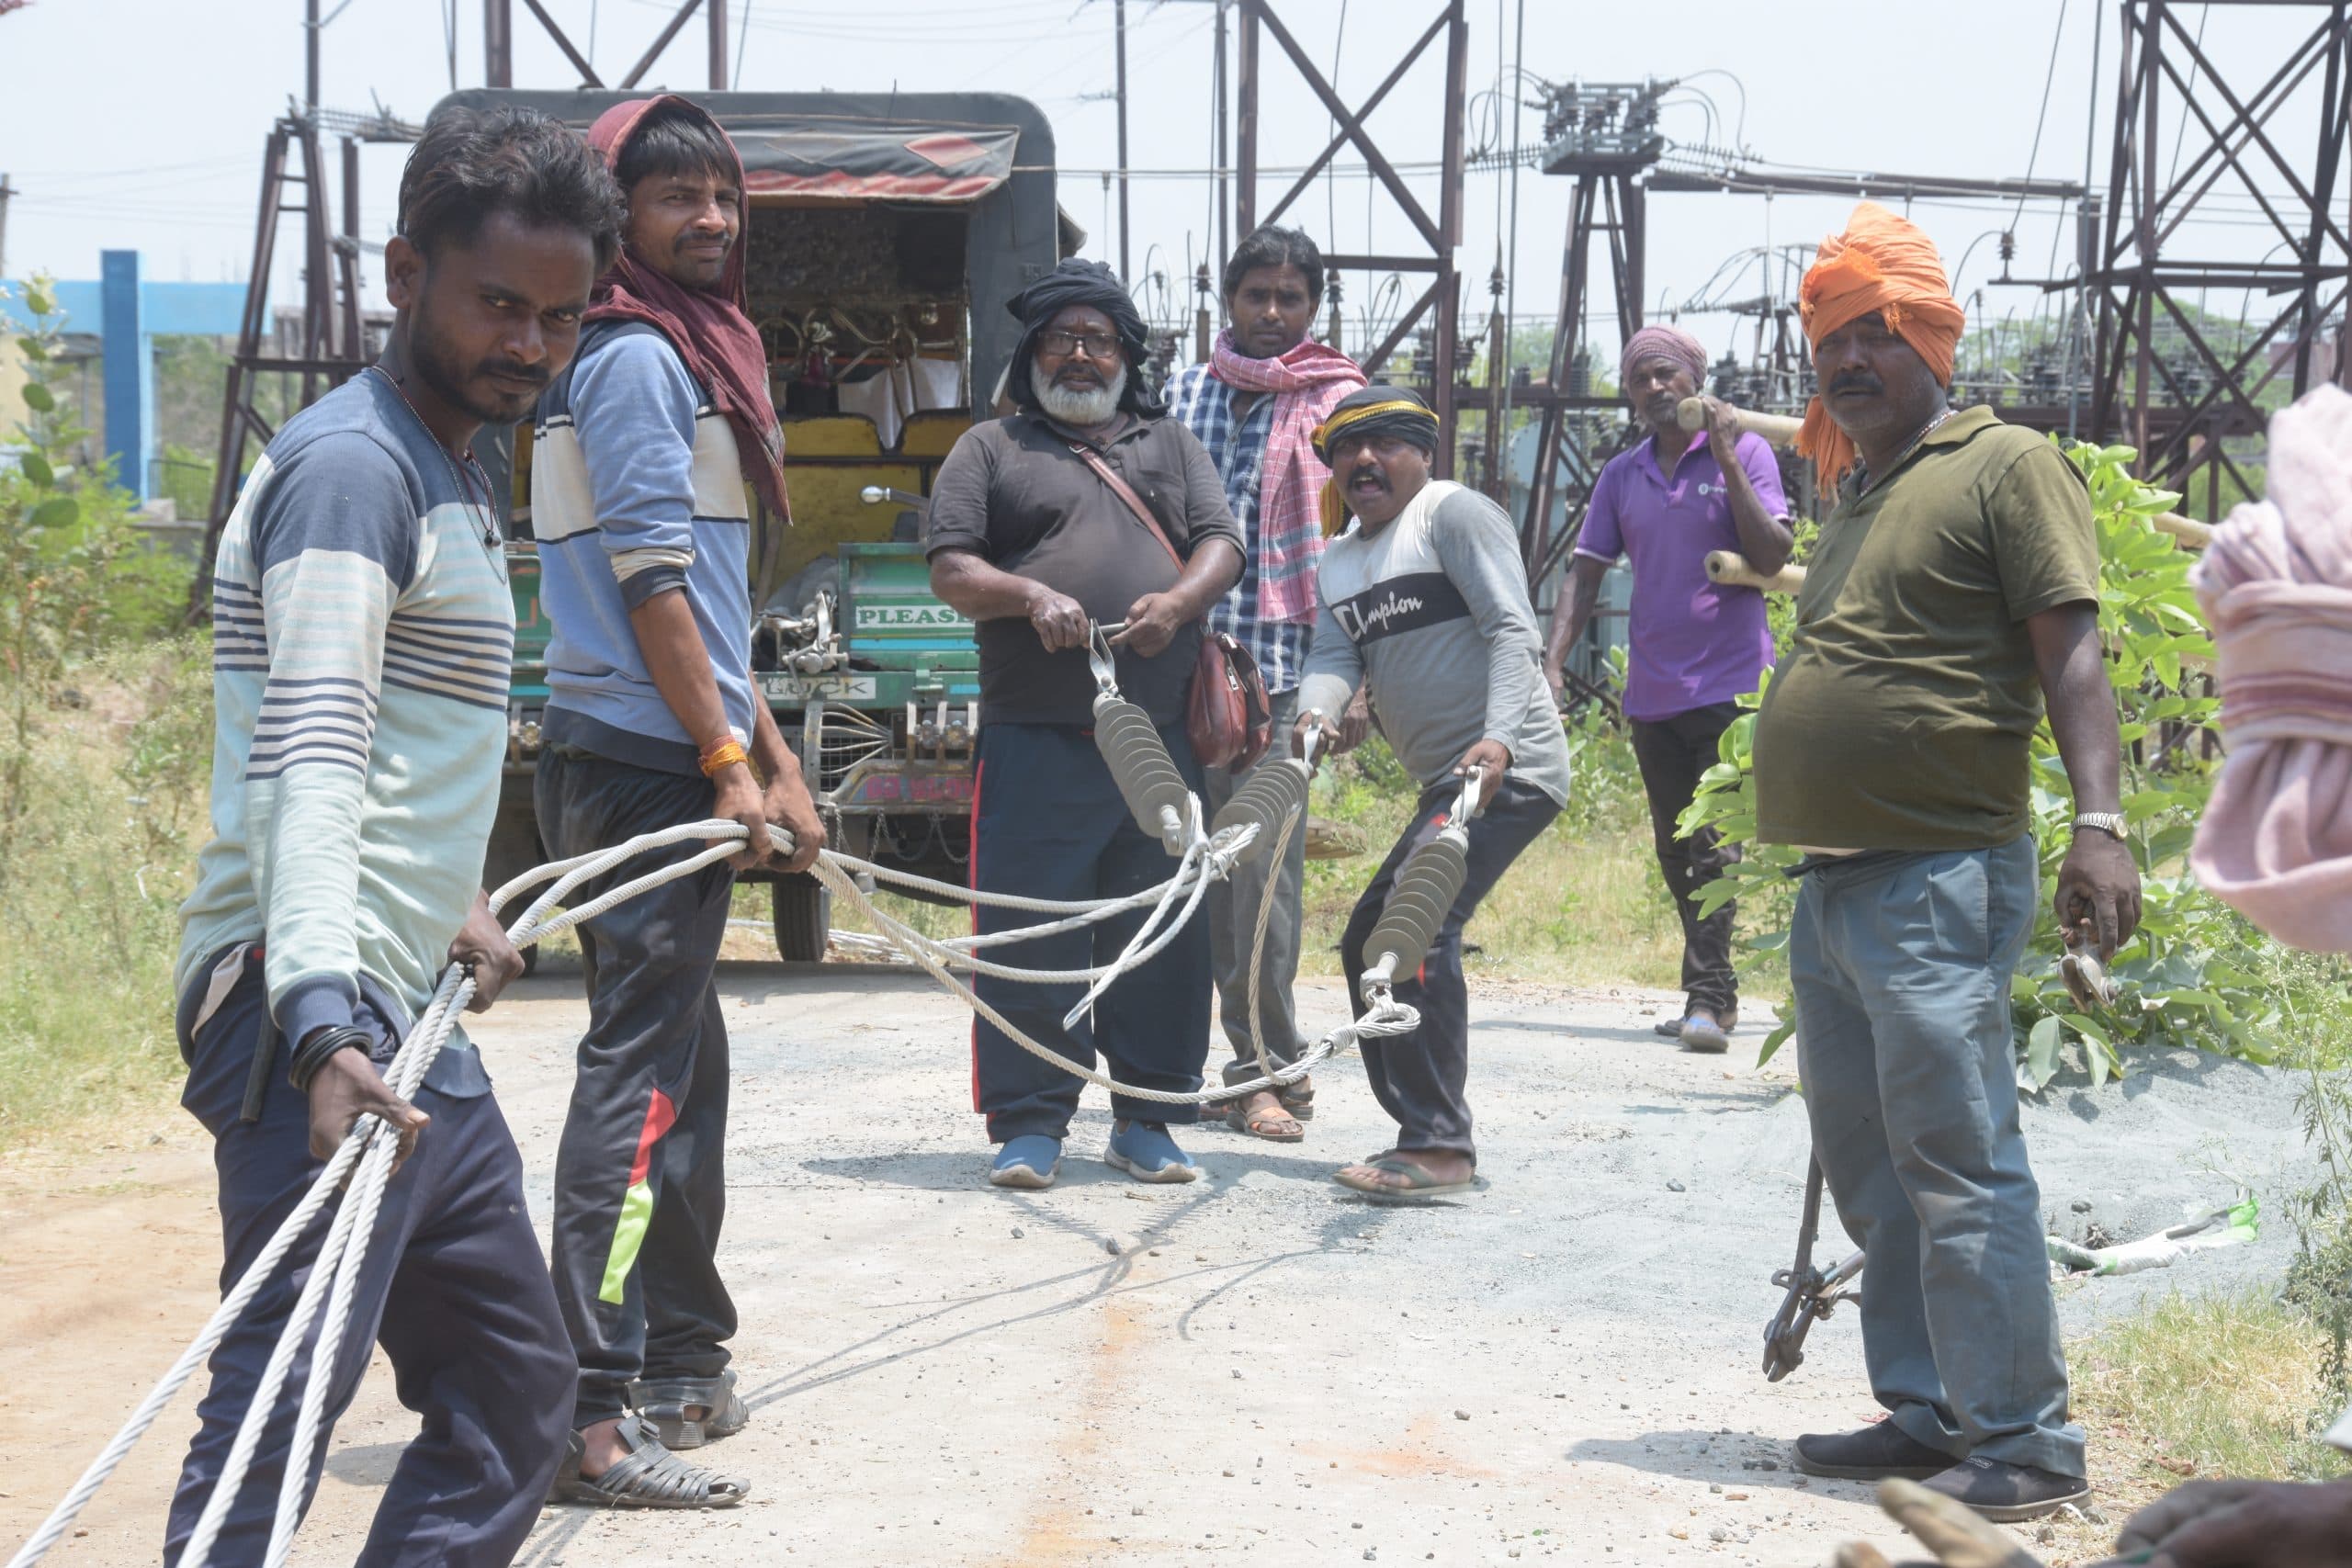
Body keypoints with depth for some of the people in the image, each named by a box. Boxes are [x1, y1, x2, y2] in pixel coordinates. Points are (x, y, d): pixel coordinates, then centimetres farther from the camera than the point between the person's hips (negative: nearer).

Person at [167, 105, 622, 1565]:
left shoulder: (455, 472, 19)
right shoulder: (353, 467, -13)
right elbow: (309, 757, -27)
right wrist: (328, 1024, -38)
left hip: (409, 1024, 11)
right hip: (318, 1022, -10)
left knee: (514, 1389, 15)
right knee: (276, 1415, -16)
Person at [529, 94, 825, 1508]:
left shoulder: (692, 354, 20)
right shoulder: (635, 359, -12)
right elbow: (651, 583, -18)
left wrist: (776, 756, 22)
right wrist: (730, 764, -17)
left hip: (675, 766, 11)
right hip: (645, 767, -11)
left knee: (684, 1065, 16)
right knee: (642, 1078, -11)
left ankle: (682, 1365, 27)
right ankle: (593, 1416, -11)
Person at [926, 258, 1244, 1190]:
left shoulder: (1170, 445, 22)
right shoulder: (990, 450, 14)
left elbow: (1221, 544, 11)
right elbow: (951, 571, 4)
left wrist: (1180, 600, -11)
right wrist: (1031, 596, -15)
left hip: (1163, 737, 2)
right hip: (1036, 737, -2)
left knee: (1163, 935, 3)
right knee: (1029, 933, -5)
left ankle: (1146, 1120, 13)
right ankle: (1029, 1123, 2)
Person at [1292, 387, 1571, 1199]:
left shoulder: (1452, 512, -5)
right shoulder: (1338, 562, 19)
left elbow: (1512, 631, -14)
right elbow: (1334, 652, 4)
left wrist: (1498, 738, -30)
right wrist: (1315, 712, -21)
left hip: (1506, 766, -10)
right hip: (1445, 779, 10)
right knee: (1369, 938, 13)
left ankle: (1438, 1146, -23)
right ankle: (1425, 1134, 19)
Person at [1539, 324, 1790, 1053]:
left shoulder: (1743, 453, -2)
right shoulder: (1621, 475, 10)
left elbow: (1774, 558, -11)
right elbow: (1586, 572, 9)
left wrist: (1727, 461, -17)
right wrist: (1553, 660, -4)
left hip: (1730, 685, -5)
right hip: (1652, 691, 5)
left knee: (1715, 846, -12)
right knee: (1675, 852, 10)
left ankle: (1708, 995, -11)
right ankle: (1710, 994, 19)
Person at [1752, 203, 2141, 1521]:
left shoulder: (2005, 466, -4)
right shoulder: (1857, 499, 21)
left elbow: (2072, 653, -13)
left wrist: (2101, 827, -23)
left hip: (1940, 881, -9)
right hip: (1833, 888, 9)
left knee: (1960, 1164, -10)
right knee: (1873, 1170, 12)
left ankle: (2027, 1442, -5)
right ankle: (1928, 1409, 21)